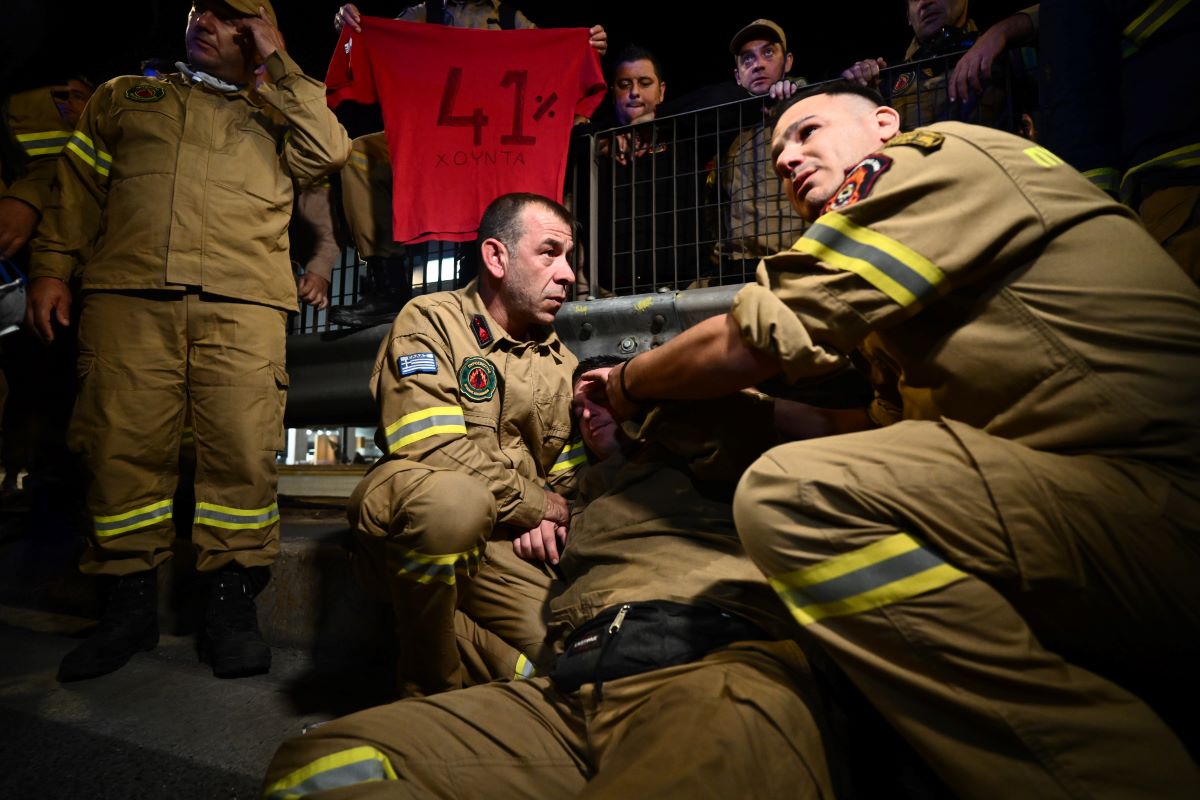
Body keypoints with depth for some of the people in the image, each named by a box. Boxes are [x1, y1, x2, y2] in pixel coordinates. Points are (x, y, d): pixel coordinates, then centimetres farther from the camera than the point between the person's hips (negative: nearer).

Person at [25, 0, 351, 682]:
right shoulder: (124, 96, 29)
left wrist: (278, 64, 10)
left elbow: (329, 153, 2)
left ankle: (232, 601, 3)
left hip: (241, 302, -2)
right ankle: (132, 601, 12)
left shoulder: (274, 113, 23)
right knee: (123, 444, -2)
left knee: (243, 448, -9)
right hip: (127, 296, 2)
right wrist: (51, 268, 10)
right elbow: (78, 189, 22)